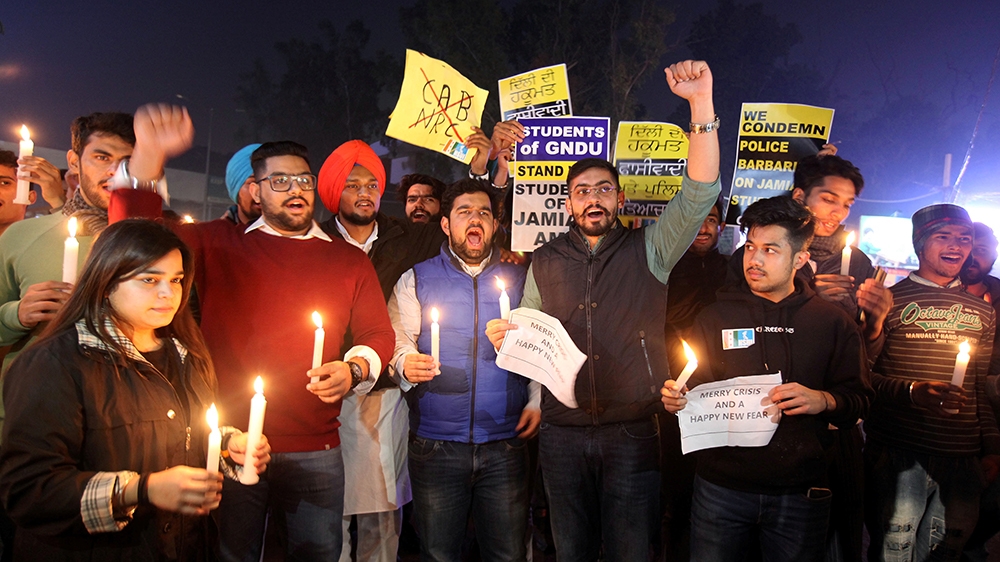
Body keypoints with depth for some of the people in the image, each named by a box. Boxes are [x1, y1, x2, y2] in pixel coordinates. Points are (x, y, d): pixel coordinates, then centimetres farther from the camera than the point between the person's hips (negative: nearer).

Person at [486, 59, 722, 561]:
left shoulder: (648, 249, 2)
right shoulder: (544, 262, 9)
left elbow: (699, 192, -11)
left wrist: (701, 102, -19)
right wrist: (506, 337, -9)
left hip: (633, 432, -2)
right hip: (563, 433, 2)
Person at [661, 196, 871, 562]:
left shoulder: (832, 322, 3)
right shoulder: (716, 316, 5)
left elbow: (858, 398, 3)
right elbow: (694, 389, 8)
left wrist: (824, 401, -17)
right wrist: (675, 398, -13)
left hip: (799, 492, 0)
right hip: (720, 486, 1)